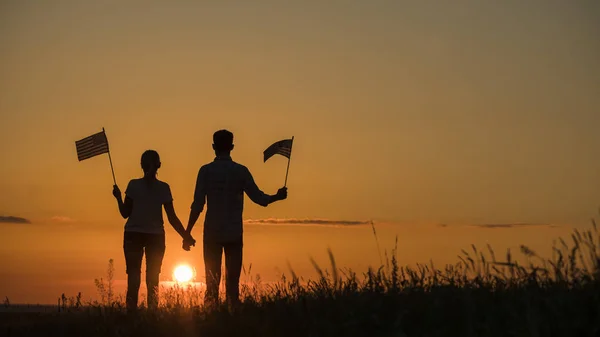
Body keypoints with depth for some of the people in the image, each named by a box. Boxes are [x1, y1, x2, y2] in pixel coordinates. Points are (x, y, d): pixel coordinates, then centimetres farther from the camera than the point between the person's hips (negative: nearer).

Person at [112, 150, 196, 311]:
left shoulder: (133, 185, -5)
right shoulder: (164, 188, -4)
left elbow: (125, 213, -3)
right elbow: (172, 218, -4)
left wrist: (118, 197, 8)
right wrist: (186, 237, 2)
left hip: (133, 235, 0)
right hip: (156, 236, 1)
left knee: (133, 277, 1)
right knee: (153, 279, 8)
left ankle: (131, 310, -4)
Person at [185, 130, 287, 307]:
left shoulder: (206, 171, -4)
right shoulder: (241, 171, -2)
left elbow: (197, 205, -7)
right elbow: (259, 198, 0)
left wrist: (187, 232, -1)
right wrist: (277, 196, 18)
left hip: (212, 233, 0)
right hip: (234, 233, 0)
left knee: (212, 281, 5)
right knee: (232, 282, 4)